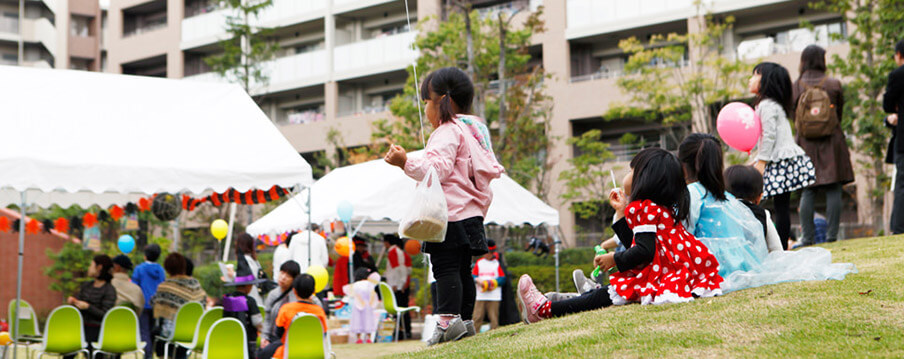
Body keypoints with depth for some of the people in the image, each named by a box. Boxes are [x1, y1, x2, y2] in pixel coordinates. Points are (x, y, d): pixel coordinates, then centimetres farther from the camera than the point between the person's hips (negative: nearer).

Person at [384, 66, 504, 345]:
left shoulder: (447, 131, -10)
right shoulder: (473, 128, 21)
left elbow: (437, 169, -22)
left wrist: (406, 163, -24)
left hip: (452, 214, -10)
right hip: (472, 214, 10)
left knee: (446, 267, -13)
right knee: (462, 269, 12)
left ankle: (449, 319, -20)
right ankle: (465, 321, 14)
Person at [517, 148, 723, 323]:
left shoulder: (645, 208, -9)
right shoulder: (666, 209, 21)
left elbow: (644, 250, -20)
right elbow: (635, 243, 22)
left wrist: (614, 259, -6)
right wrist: (622, 212, 23)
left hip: (663, 279, -10)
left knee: (607, 296, -5)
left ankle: (544, 310, 2)